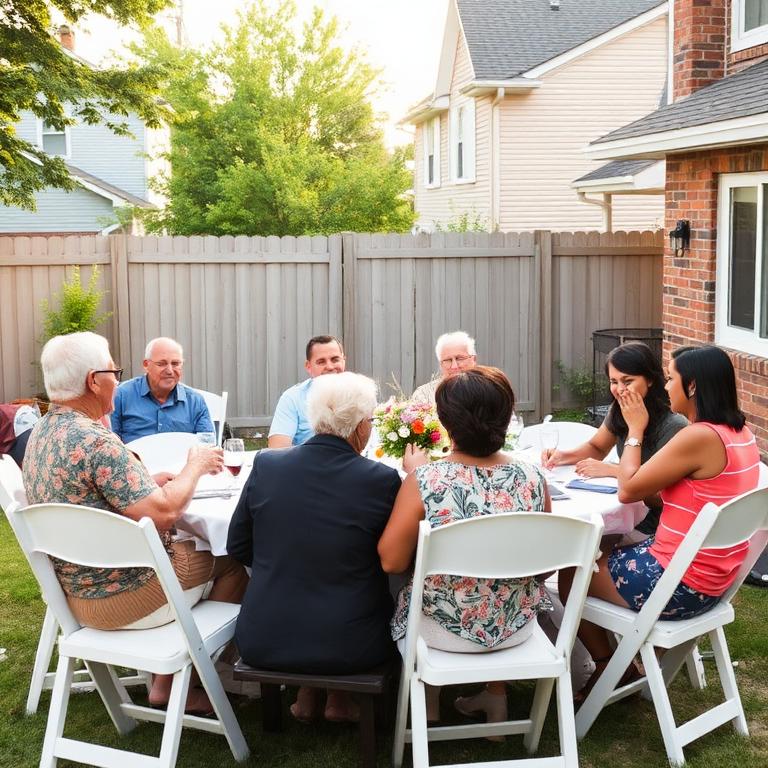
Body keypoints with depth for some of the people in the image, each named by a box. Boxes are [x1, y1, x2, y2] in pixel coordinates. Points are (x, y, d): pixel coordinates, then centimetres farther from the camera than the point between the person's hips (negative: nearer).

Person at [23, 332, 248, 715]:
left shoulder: (41, 432, 4)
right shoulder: (95, 441, -26)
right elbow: (162, 512, -26)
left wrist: (153, 480, 4)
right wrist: (195, 466, -11)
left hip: (76, 591, 9)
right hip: (125, 598, -9)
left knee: (189, 546, 24)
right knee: (230, 562, 10)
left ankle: (165, 683, 23)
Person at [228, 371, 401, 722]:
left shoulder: (265, 465, -7)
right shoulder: (382, 480, -15)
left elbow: (237, 546, 6)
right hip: (348, 649, -2)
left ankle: (306, 694, 35)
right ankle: (339, 698, 33)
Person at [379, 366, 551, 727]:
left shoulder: (423, 481, -25)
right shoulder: (532, 478, -15)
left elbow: (391, 561, -14)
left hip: (445, 629, -2)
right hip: (516, 626, 2)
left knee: (405, 594, 32)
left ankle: (427, 707, 42)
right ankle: (496, 697, 44)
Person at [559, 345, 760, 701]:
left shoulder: (699, 437, -25)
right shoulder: (740, 431, 4)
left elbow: (628, 491, -16)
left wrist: (635, 429, -5)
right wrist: (620, 470, 5)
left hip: (680, 587, -9)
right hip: (714, 579, 9)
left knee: (572, 571, 11)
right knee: (604, 550, 24)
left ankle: (608, 666, 25)